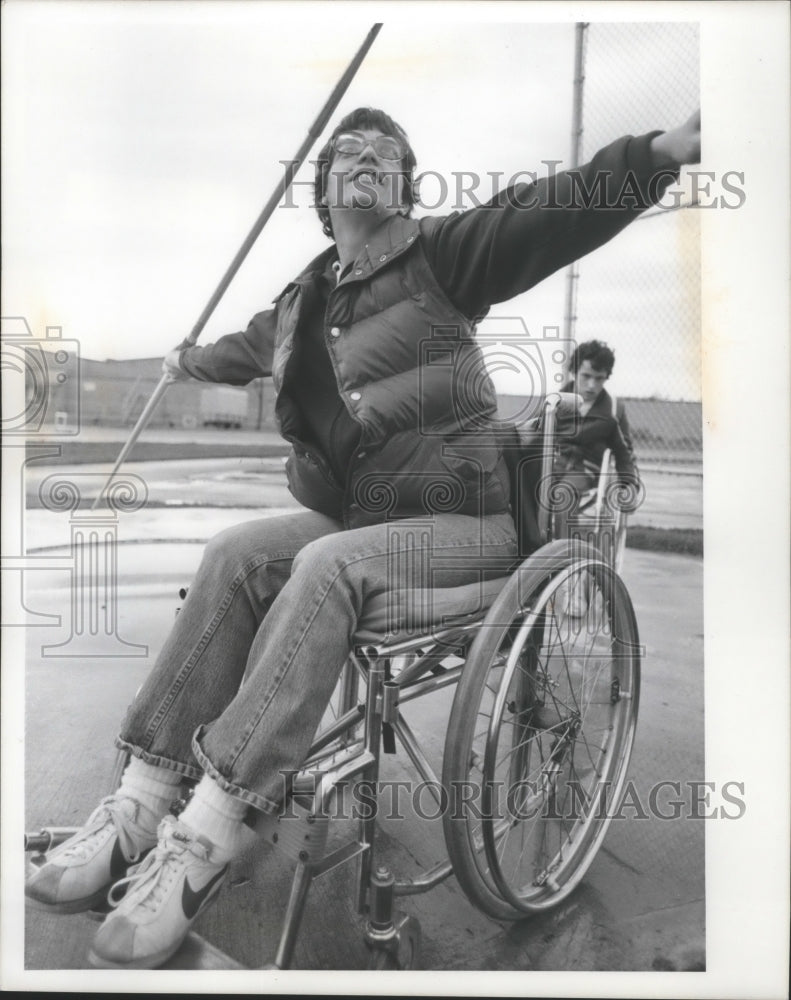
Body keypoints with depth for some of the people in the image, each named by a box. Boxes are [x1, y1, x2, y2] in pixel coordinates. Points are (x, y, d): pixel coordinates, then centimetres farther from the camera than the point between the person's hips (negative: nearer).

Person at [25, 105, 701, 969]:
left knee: (326, 567, -31)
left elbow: (550, 212, -15)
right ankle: (140, 803, -18)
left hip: (465, 521, -5)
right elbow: (249, 348, 38)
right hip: (357, 514, 6)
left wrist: (666, 148, -29)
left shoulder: (442, 255, 0)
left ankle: (206, 838, -30)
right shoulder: (301, 305, 17)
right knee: (235, 555, -18)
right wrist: (190, 361, 57)